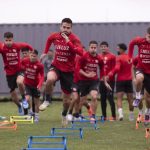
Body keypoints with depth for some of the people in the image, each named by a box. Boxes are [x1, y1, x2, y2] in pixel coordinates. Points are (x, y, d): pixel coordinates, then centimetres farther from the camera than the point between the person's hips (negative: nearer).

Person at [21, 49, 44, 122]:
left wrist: (39, 85, -29)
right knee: (27, 99, -16)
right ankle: (30, 111, 12)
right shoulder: (25, 61, -12)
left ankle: (36, 116, 27)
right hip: (27, 84, 1)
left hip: (36, 85, -1)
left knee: (36, 101, 9)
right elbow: (21, 67, 12)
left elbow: (42, 76, -16)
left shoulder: (40, 65, -19)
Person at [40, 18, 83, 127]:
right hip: (56, 67, 1)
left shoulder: (74, 39, -15)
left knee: (67, 99, 8)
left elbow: (80, 52, -34)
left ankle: (64, 115, 39)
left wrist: (68, 42, -40)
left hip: (68, 71, -1)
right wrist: (45, 52, 20)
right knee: (50, 79, -37)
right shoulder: (55, 36, -3)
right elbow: (49, 40, 23)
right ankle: (47, 100, -12)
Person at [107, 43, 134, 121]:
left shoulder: (119, 58, -11)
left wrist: (111, 74, -11)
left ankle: (120, 113, -28)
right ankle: (131, 116, 22)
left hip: (120, 80, -5)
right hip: (129, 80, 5)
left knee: (119, 98, -6)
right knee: (130, 99, 13)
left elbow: (117, 68, -22)